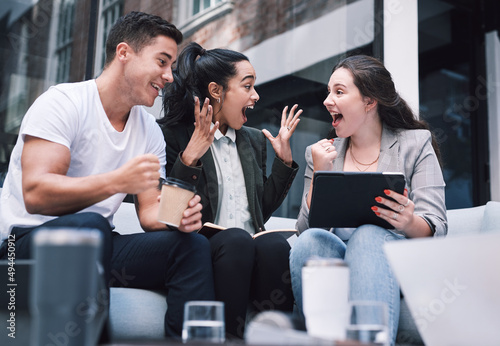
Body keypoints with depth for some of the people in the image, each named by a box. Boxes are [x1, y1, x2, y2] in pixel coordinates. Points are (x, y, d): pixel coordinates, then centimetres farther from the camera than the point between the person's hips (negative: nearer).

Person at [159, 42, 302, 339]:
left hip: (251, 250, 4)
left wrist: (284, 160, 15)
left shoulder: (255, 141, 21)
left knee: (275, 244, -30)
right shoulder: (172, 136, 3)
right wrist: (190, 158, -18)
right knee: (236, 239, -35)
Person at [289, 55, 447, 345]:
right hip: (336, 256, 2)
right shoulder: (322, 152, 17)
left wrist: (409, 223, -25)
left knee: (367, 236, -35)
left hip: (392, 255, -2)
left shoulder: (415, 143, 9)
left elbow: (436, 228, -1)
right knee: (310, 241, -31)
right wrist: (318, 174, -6)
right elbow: (307, 227, 7)